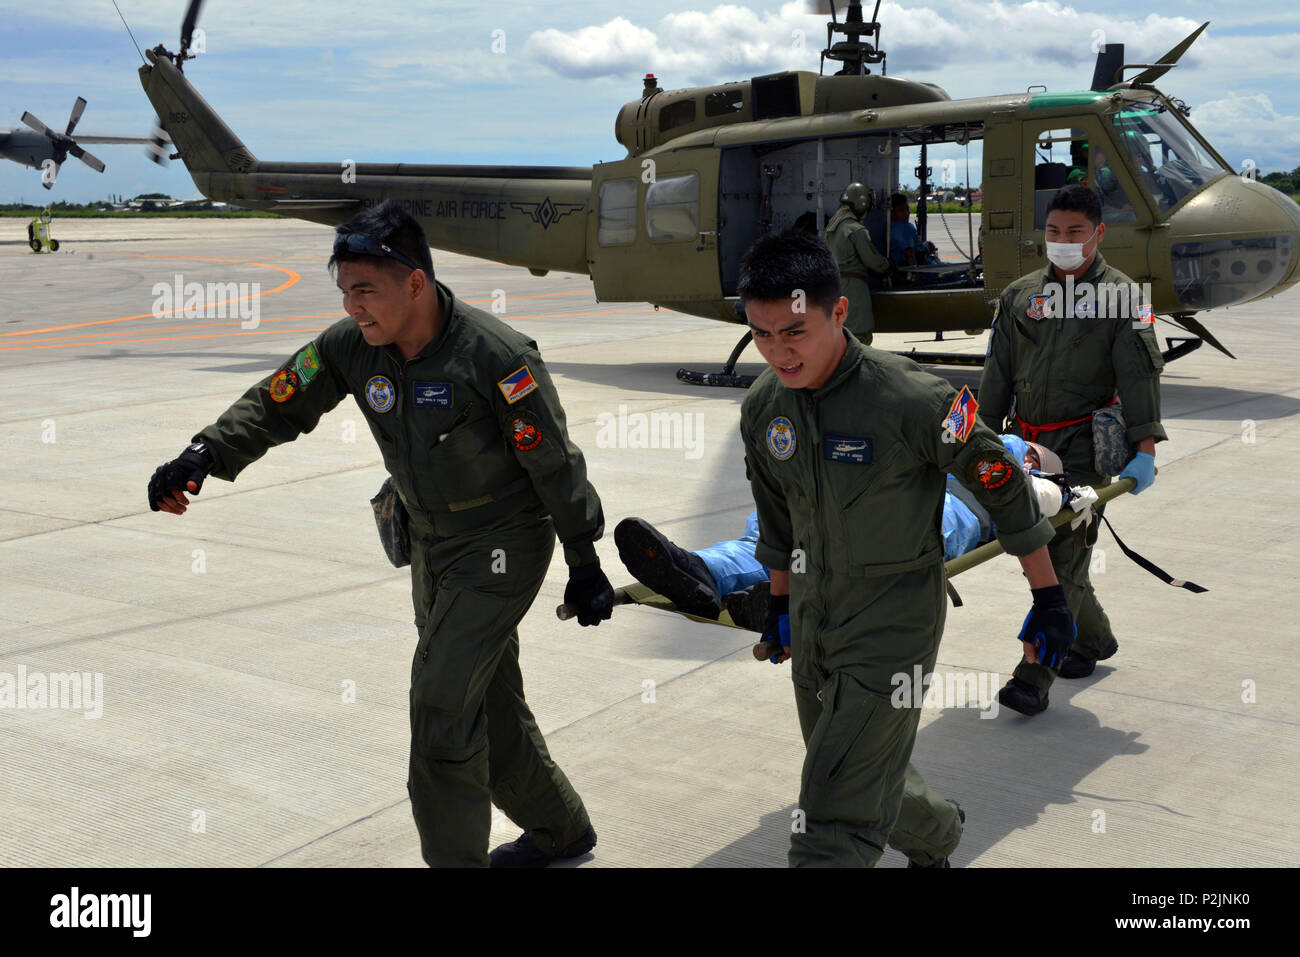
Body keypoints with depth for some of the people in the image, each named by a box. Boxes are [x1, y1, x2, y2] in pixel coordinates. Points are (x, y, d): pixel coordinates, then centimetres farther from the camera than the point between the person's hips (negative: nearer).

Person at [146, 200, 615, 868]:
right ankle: (559, 830, 35)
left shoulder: (497, 356, -24)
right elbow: (275, 405, 0)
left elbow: (554, 466, -16)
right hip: (431, 543, 7)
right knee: (487, 705, 15)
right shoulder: (350, 346, -6)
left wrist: (585, 566, -10)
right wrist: (201, 457, -17)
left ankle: (453, 856, 3)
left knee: (442, 703, -13)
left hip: (504, 543, -7)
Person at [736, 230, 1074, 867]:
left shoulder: (912, 400, -23)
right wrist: (781, 604, 23)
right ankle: (935, 838, 52)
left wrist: (1047, 600, -3)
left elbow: (1004, 489, -11)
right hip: (812, 617, 6)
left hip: (893, 624, -6)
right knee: (869, 782, 22)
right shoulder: (762, 407, -4)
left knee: (834, 820, -9)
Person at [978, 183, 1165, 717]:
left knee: (1064, 557, -10)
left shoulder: (1120, 296, 2)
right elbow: (997, 376, 14)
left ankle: (1034, 676, -11)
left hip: (1084, 443, -5)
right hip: (1029, 442, 5)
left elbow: (1141, 373, -8)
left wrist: (1144, 448, -19)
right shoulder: (1019, 296, 13)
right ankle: (1094, 638, 32)